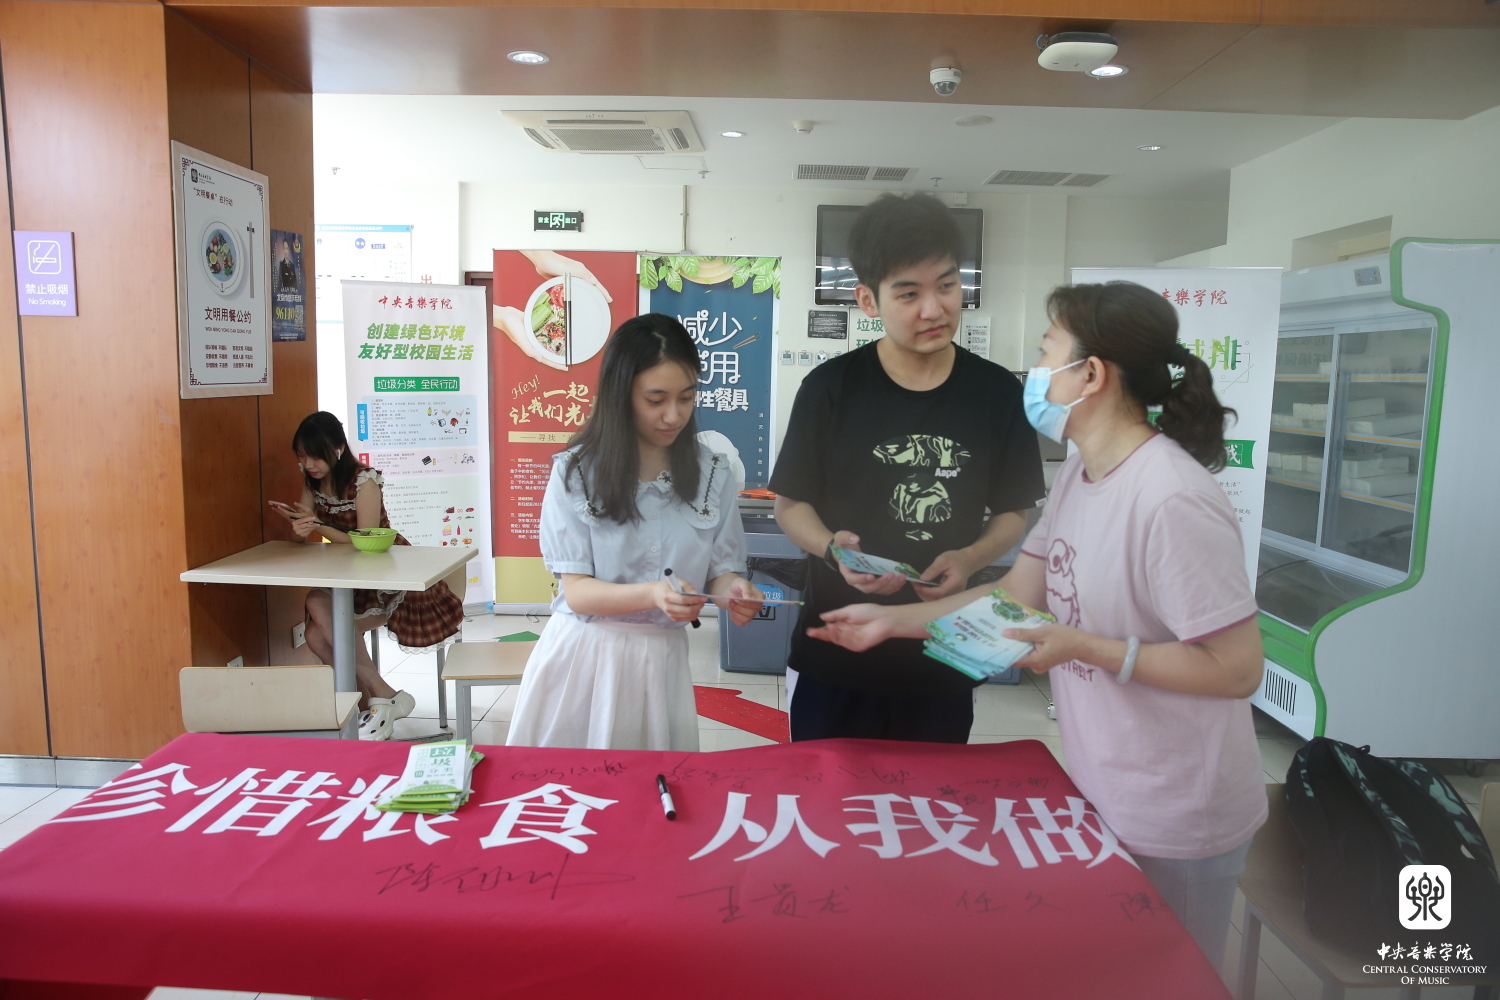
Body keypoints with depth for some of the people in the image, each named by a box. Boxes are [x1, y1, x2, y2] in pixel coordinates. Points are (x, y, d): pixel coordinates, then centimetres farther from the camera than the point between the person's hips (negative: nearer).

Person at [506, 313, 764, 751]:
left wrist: (732, 590, -22)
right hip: (581, 656, -1)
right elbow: (576, 590, -11)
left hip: (662, 661, 2)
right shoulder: (575, 471, -7)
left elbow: (721, 570, 2)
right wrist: (652, 594, -29)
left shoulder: (712, 472, 0)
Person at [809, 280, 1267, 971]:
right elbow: (1015, 594, 6)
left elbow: (1236, 669, -24)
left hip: (1174, 824, -8)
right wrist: (891, 621, 3)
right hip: (1100, 795, 8)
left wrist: (1084, 648, -25)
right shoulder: (1077, 476, 1)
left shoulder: (1171, 502, -27)